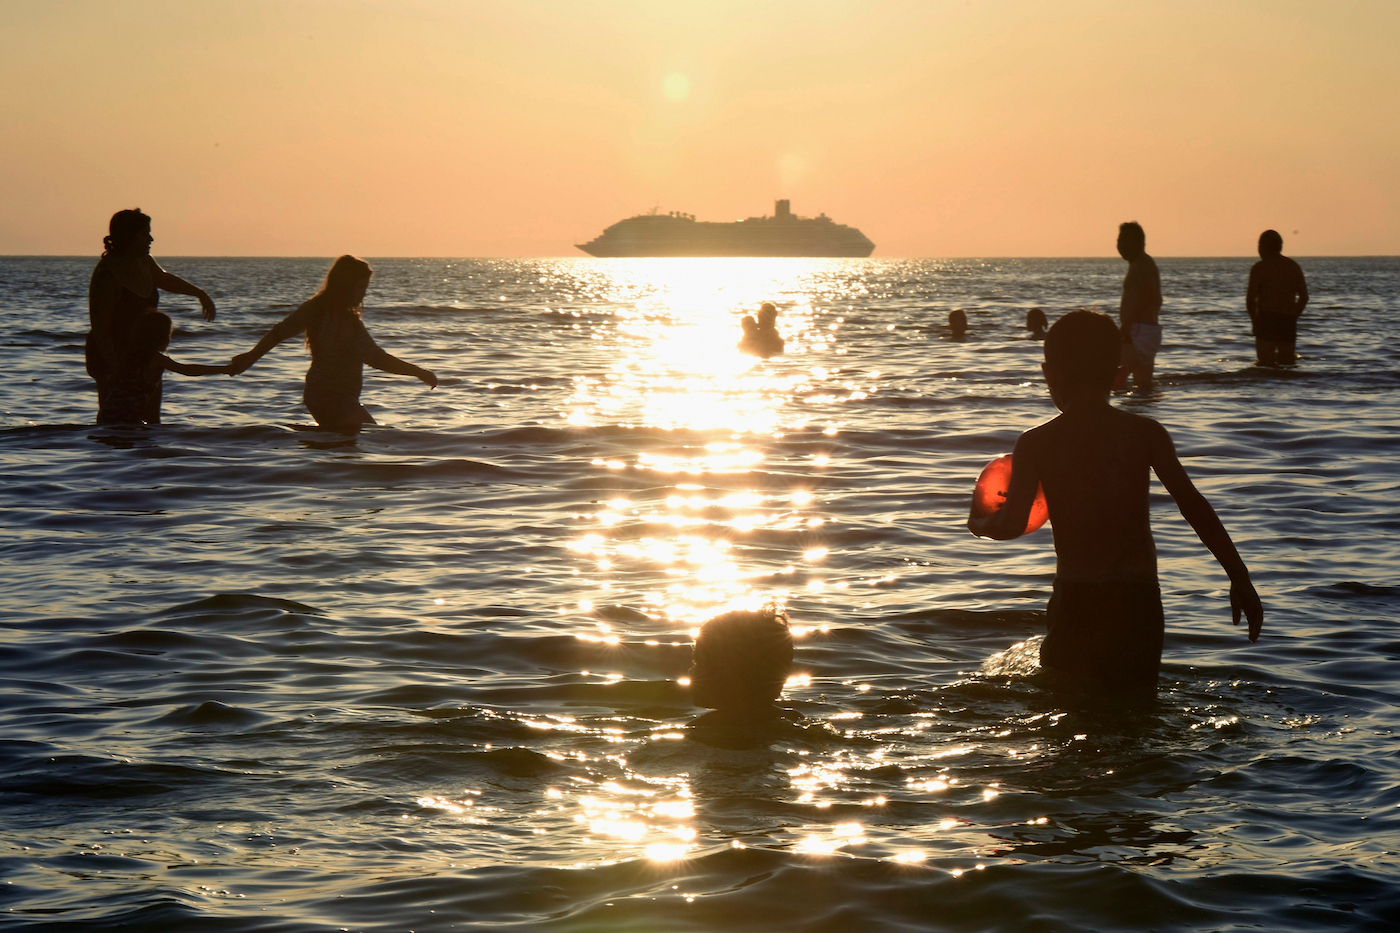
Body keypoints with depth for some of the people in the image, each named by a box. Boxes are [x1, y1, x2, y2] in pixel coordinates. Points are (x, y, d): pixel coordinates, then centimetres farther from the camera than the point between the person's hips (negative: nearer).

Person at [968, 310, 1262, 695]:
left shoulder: (1036, 445, -3)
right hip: (1139, 601, 1)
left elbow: (1012, 524, -10)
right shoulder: (1146, 433, 1)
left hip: (1077, 602, -1)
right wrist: (1240, 579, -1)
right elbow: (1193, 505, -3)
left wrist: (980, 523, 14)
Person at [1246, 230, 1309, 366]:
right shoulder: (1293, 266, 13)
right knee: (1288, 363, 10)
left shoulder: (1259, 268, -3)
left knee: (1266, 363, -6)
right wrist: (1292, 317, 17)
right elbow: (1304, 297, 14)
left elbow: (1251, 298, -8)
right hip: (1289, 321, 5)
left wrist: (1254, 320, 5)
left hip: (1267, 319, -5)